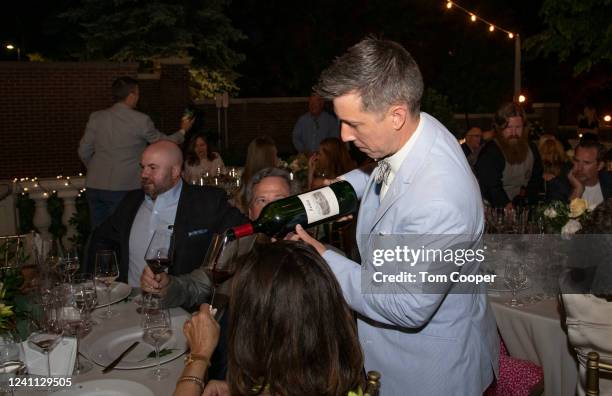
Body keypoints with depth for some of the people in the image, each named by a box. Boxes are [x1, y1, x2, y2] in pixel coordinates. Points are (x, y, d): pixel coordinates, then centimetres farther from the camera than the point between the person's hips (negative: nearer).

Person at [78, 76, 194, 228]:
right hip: (123, 187, -4)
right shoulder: (140, 120, -7)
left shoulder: (96, 117, 4)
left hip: (94, 186, 4)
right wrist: (182, 131, 24)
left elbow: (84, 151, 8)